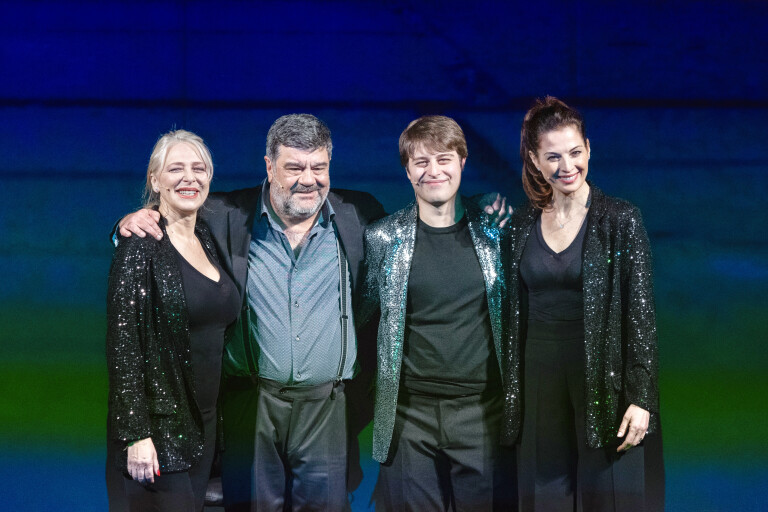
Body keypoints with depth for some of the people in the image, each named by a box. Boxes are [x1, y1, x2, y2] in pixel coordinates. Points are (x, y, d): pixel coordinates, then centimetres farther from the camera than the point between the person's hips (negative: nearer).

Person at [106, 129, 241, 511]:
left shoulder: (206, 240, 10)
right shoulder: (140, 245, -11)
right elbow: (122, 344, -15)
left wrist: (218, 416, 13)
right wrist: (136, 434, -20)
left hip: (204, 423, 7)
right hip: (158, 427, -7)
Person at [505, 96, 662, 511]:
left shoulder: (621, 220, -5)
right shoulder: (521, 225, 7)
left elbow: (641, 313, -7)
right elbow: (515, 314, 11)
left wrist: (640, 399, -12)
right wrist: (511, 394, 9)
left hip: (603, 379, -3)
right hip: (540, 380, 3)